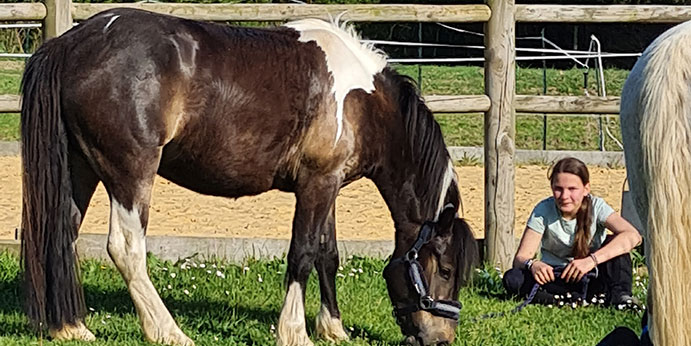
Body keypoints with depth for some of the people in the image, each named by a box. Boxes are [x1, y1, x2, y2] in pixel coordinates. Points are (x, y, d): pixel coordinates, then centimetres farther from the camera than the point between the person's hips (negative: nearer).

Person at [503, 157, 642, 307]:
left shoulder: (596, 206, -15)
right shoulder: (543, 211, -12)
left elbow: (633, 236, -32)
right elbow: (521, 257, -15)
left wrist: (592, 260, -44)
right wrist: (532, 264, -42)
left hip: (591, 277, -2)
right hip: (556, 279, 2)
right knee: (513, 279, -30)